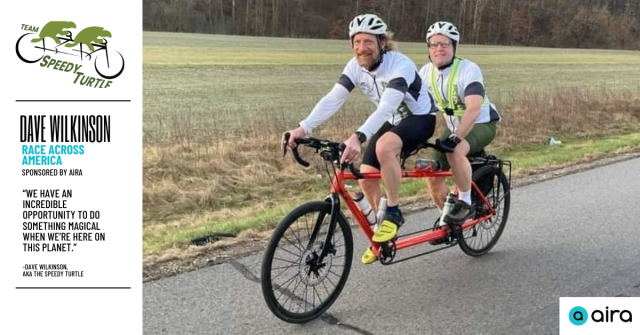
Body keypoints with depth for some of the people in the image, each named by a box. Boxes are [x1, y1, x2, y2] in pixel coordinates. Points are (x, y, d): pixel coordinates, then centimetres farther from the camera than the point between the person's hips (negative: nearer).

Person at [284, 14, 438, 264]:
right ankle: (385, 227, 19)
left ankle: (393, 212, -19)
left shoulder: (400, 65, -31)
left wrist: (358, 137, -60)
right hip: (391, 121, 7)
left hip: (420, 118, -6)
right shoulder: (355, 66, -13)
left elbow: (387, 106, -45)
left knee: (384, 147, -37)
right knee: (366, 178, -6)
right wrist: (304, 128, -35)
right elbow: (332, 99, -21)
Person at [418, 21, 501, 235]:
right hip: (454, 126, 6)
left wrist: (456, 138, -46)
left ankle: (466, 203, -18)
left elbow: (473, 108, -36)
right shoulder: (426, 72, -6)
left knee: (455, 151, -36)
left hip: (481, 124, -6)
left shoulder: (468, 69, -24)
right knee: (432, 175, -2)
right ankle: (449, 221, 19)